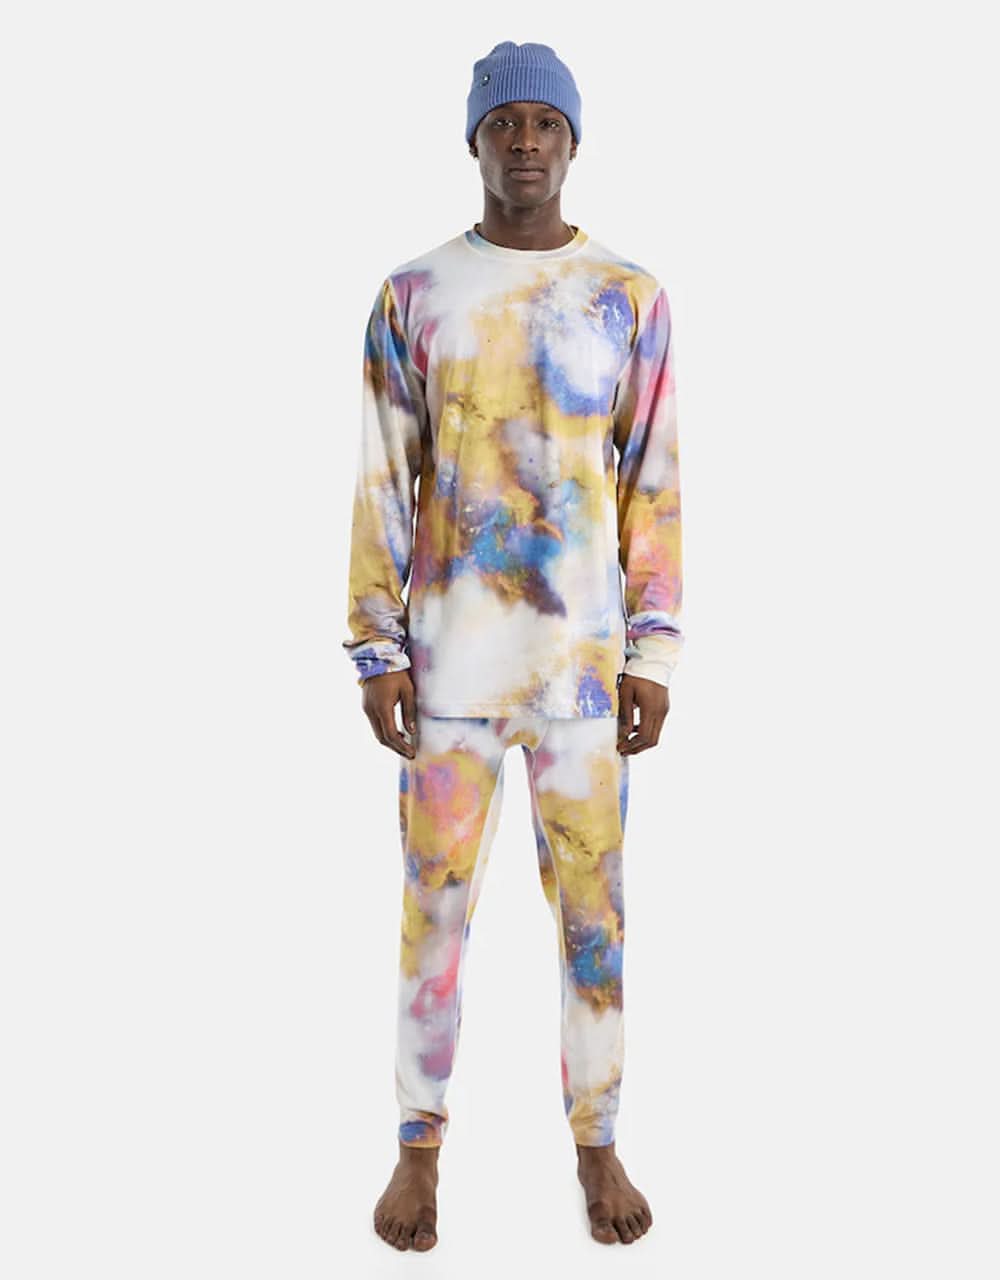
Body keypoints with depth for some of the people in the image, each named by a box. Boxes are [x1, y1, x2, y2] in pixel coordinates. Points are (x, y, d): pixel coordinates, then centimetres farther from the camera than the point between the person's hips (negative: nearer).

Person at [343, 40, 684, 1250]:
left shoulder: (632, 297, 2)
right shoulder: (411, 295, 1)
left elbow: (655, 490, 2)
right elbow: (382, 489, 0)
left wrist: (654, 656, -3)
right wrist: (378, 655, -5)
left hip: (583, 652, 1)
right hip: (450, 651, 0)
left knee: (591, 904, 7)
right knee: (435, 901, 6)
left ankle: (597, 1141, 26)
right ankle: (420, 1145, 24)